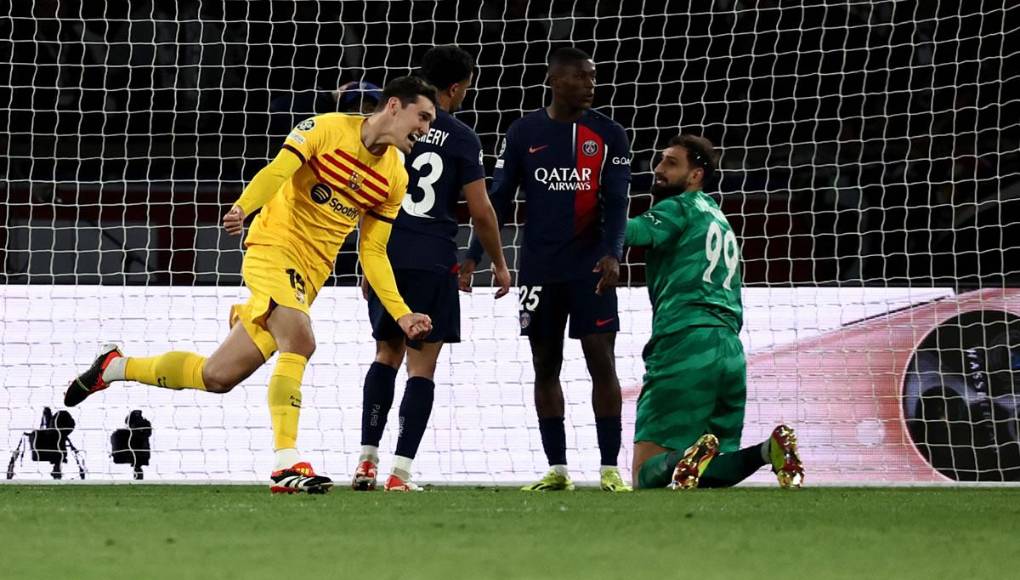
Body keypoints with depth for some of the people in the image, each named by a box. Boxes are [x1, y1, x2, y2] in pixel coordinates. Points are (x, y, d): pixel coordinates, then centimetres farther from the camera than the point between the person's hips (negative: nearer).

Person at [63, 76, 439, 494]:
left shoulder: (395, 179, 9)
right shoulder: (327, 129, -7)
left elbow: (373, 253, 13)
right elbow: (278, 171, -18)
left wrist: (401, 314, 4)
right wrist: (242, 208, -37)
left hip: (309, 277, 6)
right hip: (273, 248, -6)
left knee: (217, 377, 4)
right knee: (299, 340, -32)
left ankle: (115, 367, 26)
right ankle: (286, 464, -34)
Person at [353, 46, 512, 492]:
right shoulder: (461, 138, -3)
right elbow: (480, 210, -3)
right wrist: (499, 265, 10)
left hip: (385, 255, 4)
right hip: (433, 261, -4)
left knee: (386, 355, 18)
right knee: (421, 367, 0)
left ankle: (367, 461, 11)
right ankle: (400, 471, -7)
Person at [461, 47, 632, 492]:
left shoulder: (608, 135, 1)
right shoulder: (524, 133, 4)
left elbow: (616, 202, -4)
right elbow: (498, 199, 5)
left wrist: (612, 254, -21)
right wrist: (474, 255, -4)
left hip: (590, 269, -2)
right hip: (539, 268, 2)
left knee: (602, 362, -6)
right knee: (545, 366, 4)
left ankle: (610, 468, -3)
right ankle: (557, 469, 10)